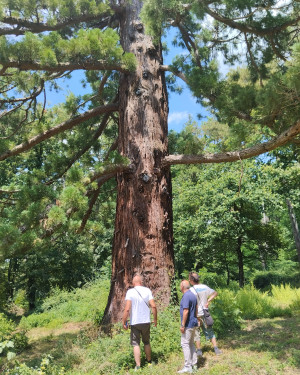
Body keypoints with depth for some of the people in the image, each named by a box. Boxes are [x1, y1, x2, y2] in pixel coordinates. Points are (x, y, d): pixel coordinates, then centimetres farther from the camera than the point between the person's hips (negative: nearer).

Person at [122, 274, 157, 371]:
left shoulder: (130, 292, -10)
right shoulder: (147, 290, -2)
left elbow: (127, 309, -16)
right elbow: (153, 306, -6)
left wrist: (124, 322, -7)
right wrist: (155, 319, 6)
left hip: (135, 322, -3)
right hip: (146, 322, 3)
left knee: (136, 344, 7)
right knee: (146, 342, 21)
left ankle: (138, 366, 5)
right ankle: (149, 362, 35)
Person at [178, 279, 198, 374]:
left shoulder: (186, 296, -19)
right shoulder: (193, 295, 10)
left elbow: (186, 311, -24)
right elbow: (196, 309, 17)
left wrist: (182, 325, -20)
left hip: (188, 324, -10)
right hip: (194, 323, 10)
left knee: (185, 344, -3)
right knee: (191, 344, 17)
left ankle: (188, 367, 0)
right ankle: (194, 364, 23)